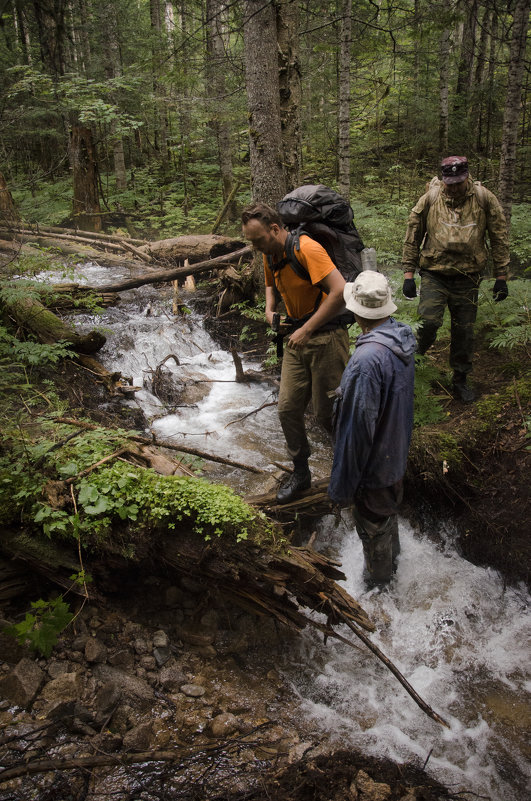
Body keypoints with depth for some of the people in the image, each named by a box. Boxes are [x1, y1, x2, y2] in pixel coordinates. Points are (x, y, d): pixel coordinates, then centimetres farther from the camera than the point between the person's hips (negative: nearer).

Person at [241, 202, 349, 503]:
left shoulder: (306, 249, -21)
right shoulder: (271, 255, 6)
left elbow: (341, 291, -30)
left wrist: (307, 330, -26)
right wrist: (270, 309, 6)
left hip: (325, 336, -8)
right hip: (297, 337, 8)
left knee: (326, 412, -1)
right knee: (288, 408, 6)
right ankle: (300, 474, 23)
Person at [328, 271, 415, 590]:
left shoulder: (367, 360, -37)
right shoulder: (404, 337, -8)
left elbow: (357, 430, -31)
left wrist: (342, 487, -20)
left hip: (374, 465, -8)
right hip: (398, 452, 8)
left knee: (373, 526, 18)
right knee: (389, 509, 32)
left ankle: (378, 583, 43)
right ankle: (392, 557, 59)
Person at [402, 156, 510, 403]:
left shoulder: (484, 199, -2)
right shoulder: (430, 199, -3)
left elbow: (499, 238, 4)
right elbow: (412, 237, 4)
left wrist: (501, 277, 2)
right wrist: (408, 274, 1)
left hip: (467, 278, 1)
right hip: (434, 274, -1)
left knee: (464, 331, 8)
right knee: (429, 321, -20)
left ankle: (460, 380, 25)